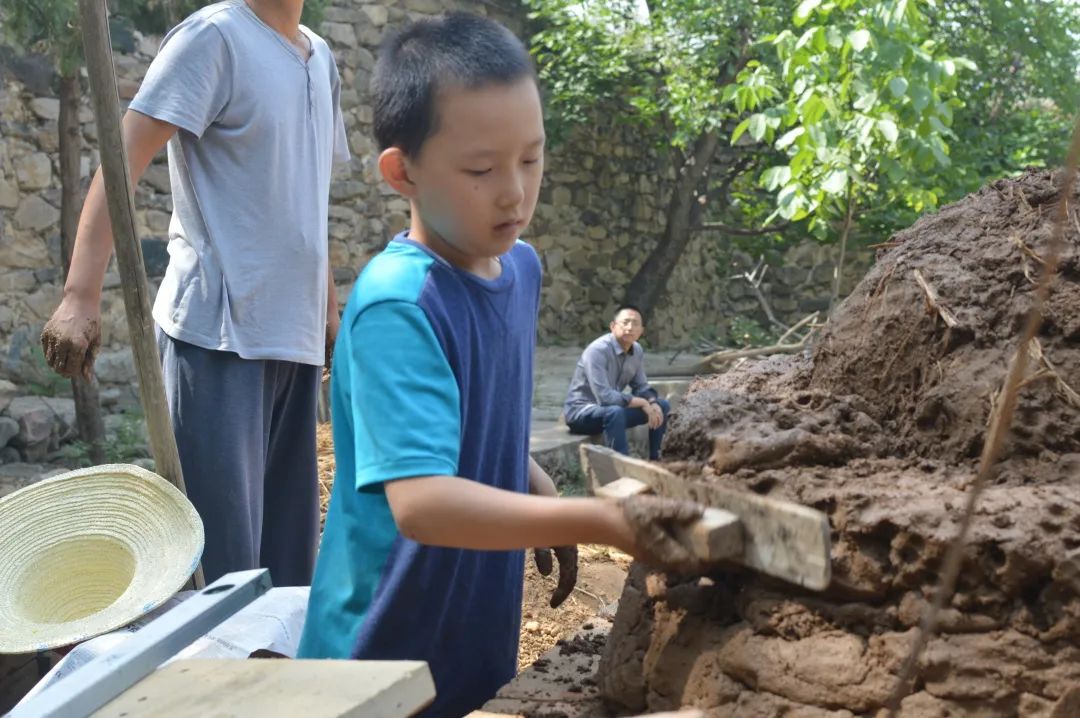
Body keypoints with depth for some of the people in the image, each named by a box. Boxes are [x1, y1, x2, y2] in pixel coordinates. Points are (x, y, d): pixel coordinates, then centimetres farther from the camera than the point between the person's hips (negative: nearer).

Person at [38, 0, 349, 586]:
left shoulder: (320, 58, 15)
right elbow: (122, 159, -15)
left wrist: (329, 309, 22)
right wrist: (81, 296, -25)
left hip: (295, 336, 7)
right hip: (218, 331, -7)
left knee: (289, 544, 12)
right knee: (222, 553, -4)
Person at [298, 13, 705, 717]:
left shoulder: (521, 267, 0)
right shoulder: (397, 305, -25)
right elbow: (420, 501, -33)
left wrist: (544, 495, 1)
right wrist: (597, 520, -37)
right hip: (389, 659, -7)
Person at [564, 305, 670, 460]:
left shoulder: (637, 351, -2)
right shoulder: (598, 350, -26)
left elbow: (641, 386, 9)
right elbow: (604, 396, -33)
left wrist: (652, 403, -14)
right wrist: (643, 403, -24)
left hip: (613, 410, 8)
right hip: (581, 411, -8)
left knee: (662, 406, 2)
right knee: (615, 412, -38)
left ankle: (656, 461, 9)